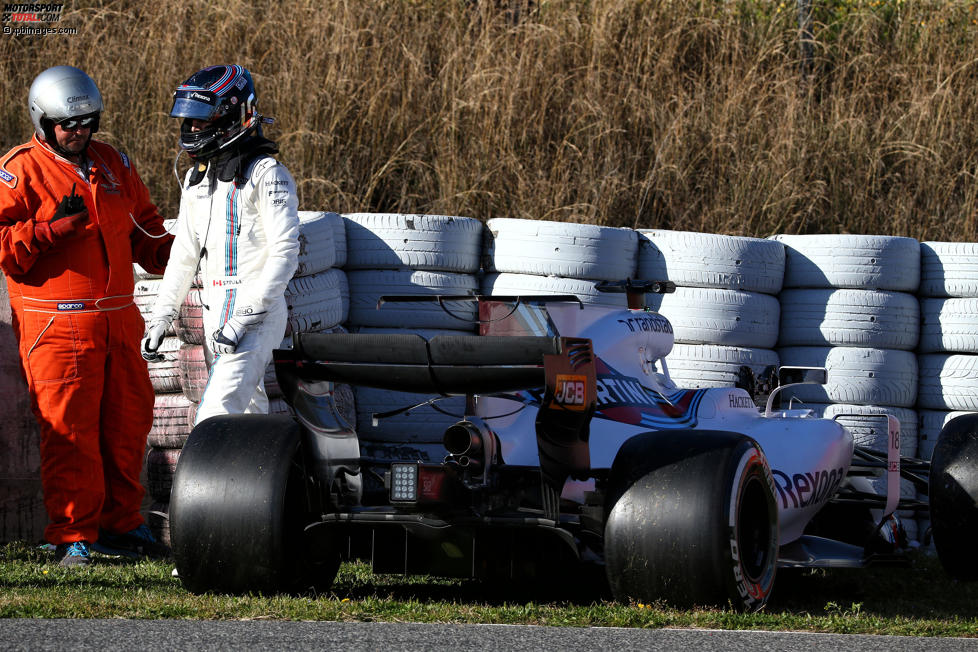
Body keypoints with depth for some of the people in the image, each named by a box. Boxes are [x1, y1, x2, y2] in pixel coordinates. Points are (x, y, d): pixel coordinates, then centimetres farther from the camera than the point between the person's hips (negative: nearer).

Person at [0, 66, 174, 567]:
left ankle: (120, 524, 23)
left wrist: (172, 254, 8)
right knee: (69, 431, -7)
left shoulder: (114, 165, 15)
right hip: (57, 327, -6)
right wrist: (52, 227, -21)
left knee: (127, 422, 10)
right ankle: (72, 536, 0)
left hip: (118, 321, 6)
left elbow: (143, 229, 25)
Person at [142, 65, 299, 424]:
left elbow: (285, 252, -16)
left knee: (215, 417, -20)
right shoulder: (196, 178, 16)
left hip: (258, 313, -8)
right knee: (250, 413, 11)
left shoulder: (266, 175, -9)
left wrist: (246, 316, -22)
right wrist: (161, 316, 15)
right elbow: (185, 253, 22)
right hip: (214, 312, 8)